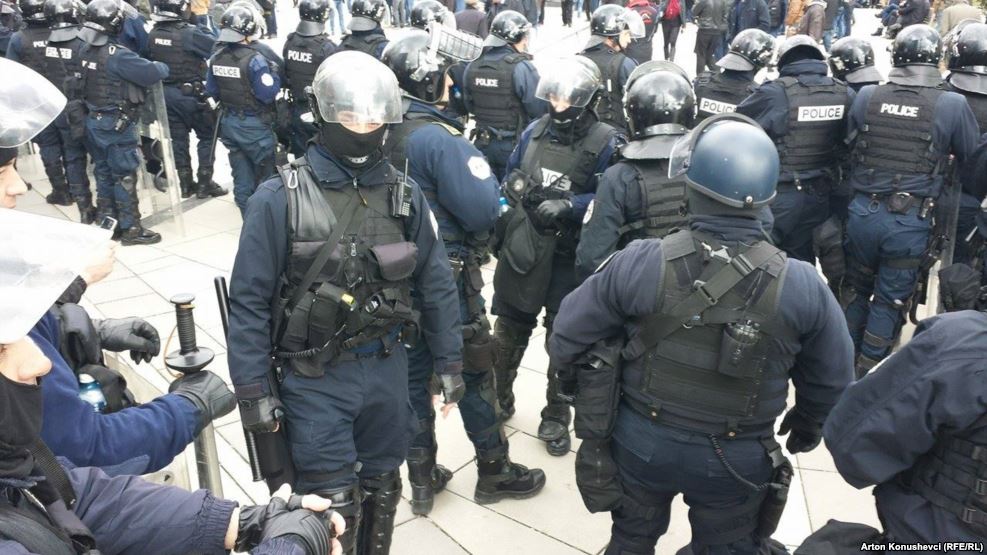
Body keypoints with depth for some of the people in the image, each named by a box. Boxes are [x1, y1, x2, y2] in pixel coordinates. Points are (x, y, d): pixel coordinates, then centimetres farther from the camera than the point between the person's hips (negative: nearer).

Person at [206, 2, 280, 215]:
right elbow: (268, 93, -23)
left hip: (229, 122, 7)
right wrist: (275, 73, -8)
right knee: (265, 174, 10)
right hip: (253, 125, -7)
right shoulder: (254, 59, -22)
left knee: (241, 174, 16)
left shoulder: (216, 56, 0)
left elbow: (211, 90, 8)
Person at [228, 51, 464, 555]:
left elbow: (436, 284, 5)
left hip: (387, 372, 4)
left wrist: (449, 363, 7)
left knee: (380, 493, 21)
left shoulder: (404, 194, -2)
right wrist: (253, 392, -9)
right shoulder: (280, 198, -13)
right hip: (315, 380, -3)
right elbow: (249, 300, -9)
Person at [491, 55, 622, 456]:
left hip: (567, 258, -4)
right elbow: (510, 174, 17)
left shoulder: (606, 142, -11)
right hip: (520, 246, 5)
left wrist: (568, 206, -25)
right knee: (509, 331, 18)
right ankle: (498, 399, 39)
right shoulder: (535, 131, 5)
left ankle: (555, 418, 28)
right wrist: (514, 186, -3)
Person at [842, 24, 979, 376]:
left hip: (863, 212, 2)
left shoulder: (866, 98, -3)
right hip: (912, 220, -2)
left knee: (856, 288, 21)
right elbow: (973, 159, 1)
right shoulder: (953, 106, -9)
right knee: (891, 299, 11)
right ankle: (867, 373, 20)